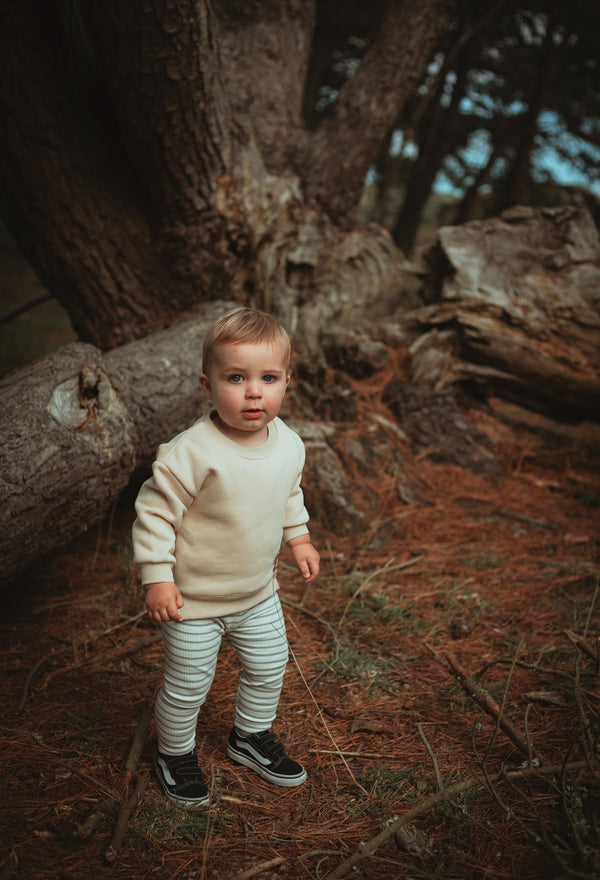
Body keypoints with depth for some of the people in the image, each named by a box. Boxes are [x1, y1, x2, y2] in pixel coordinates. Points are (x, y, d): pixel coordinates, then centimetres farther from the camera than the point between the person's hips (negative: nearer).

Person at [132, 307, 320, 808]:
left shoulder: (289, 444, -8)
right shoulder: (193, 452, -29)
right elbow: (155, 511, -21)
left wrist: (299, 539, 14)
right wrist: (158, 579, -20)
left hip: (258, 593, 6)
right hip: (194, 600, -6)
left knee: (269, 668, 21)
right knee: (188, 687, 10)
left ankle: (252, 737, 49)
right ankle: (176, 754, 40)